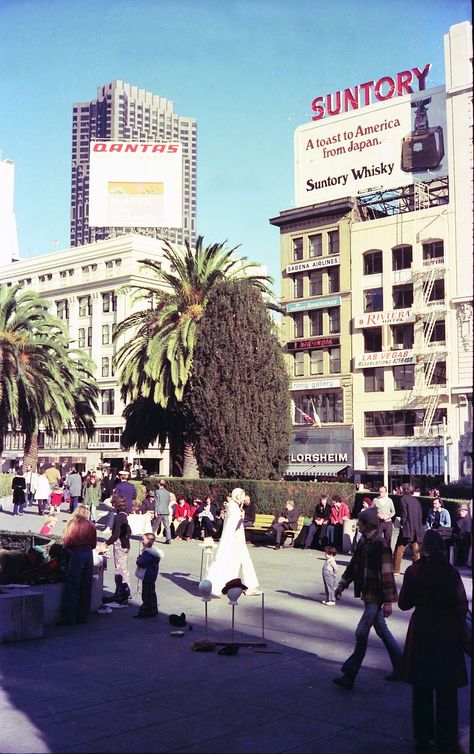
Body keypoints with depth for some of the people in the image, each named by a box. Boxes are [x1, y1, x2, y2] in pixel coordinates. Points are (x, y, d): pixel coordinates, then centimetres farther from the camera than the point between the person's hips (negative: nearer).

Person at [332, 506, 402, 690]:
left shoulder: (380, 545, -20)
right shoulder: (363, 542, 6)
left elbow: (387, 574, -20)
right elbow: (354, 565, 17)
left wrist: (388, 601, -19)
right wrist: (342, 585, 16)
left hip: (376, 596, -9)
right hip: (368, 594, 9)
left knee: (361, 633, -6)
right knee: (382, 631, 17)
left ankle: (349, 676, 0)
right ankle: (400, 667, 30)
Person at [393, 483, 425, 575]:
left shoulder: (403, 499, -5)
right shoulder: (416, 501, 12)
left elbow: (404, 513, -12)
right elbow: (420, 515, 11)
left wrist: (402, 524, -4)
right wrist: (418, 526, 15)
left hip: (407, 529, -6)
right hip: (417, 529, 6)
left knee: (399, 550, 3)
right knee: (415, 551, 10)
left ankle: (396, 570, 5)